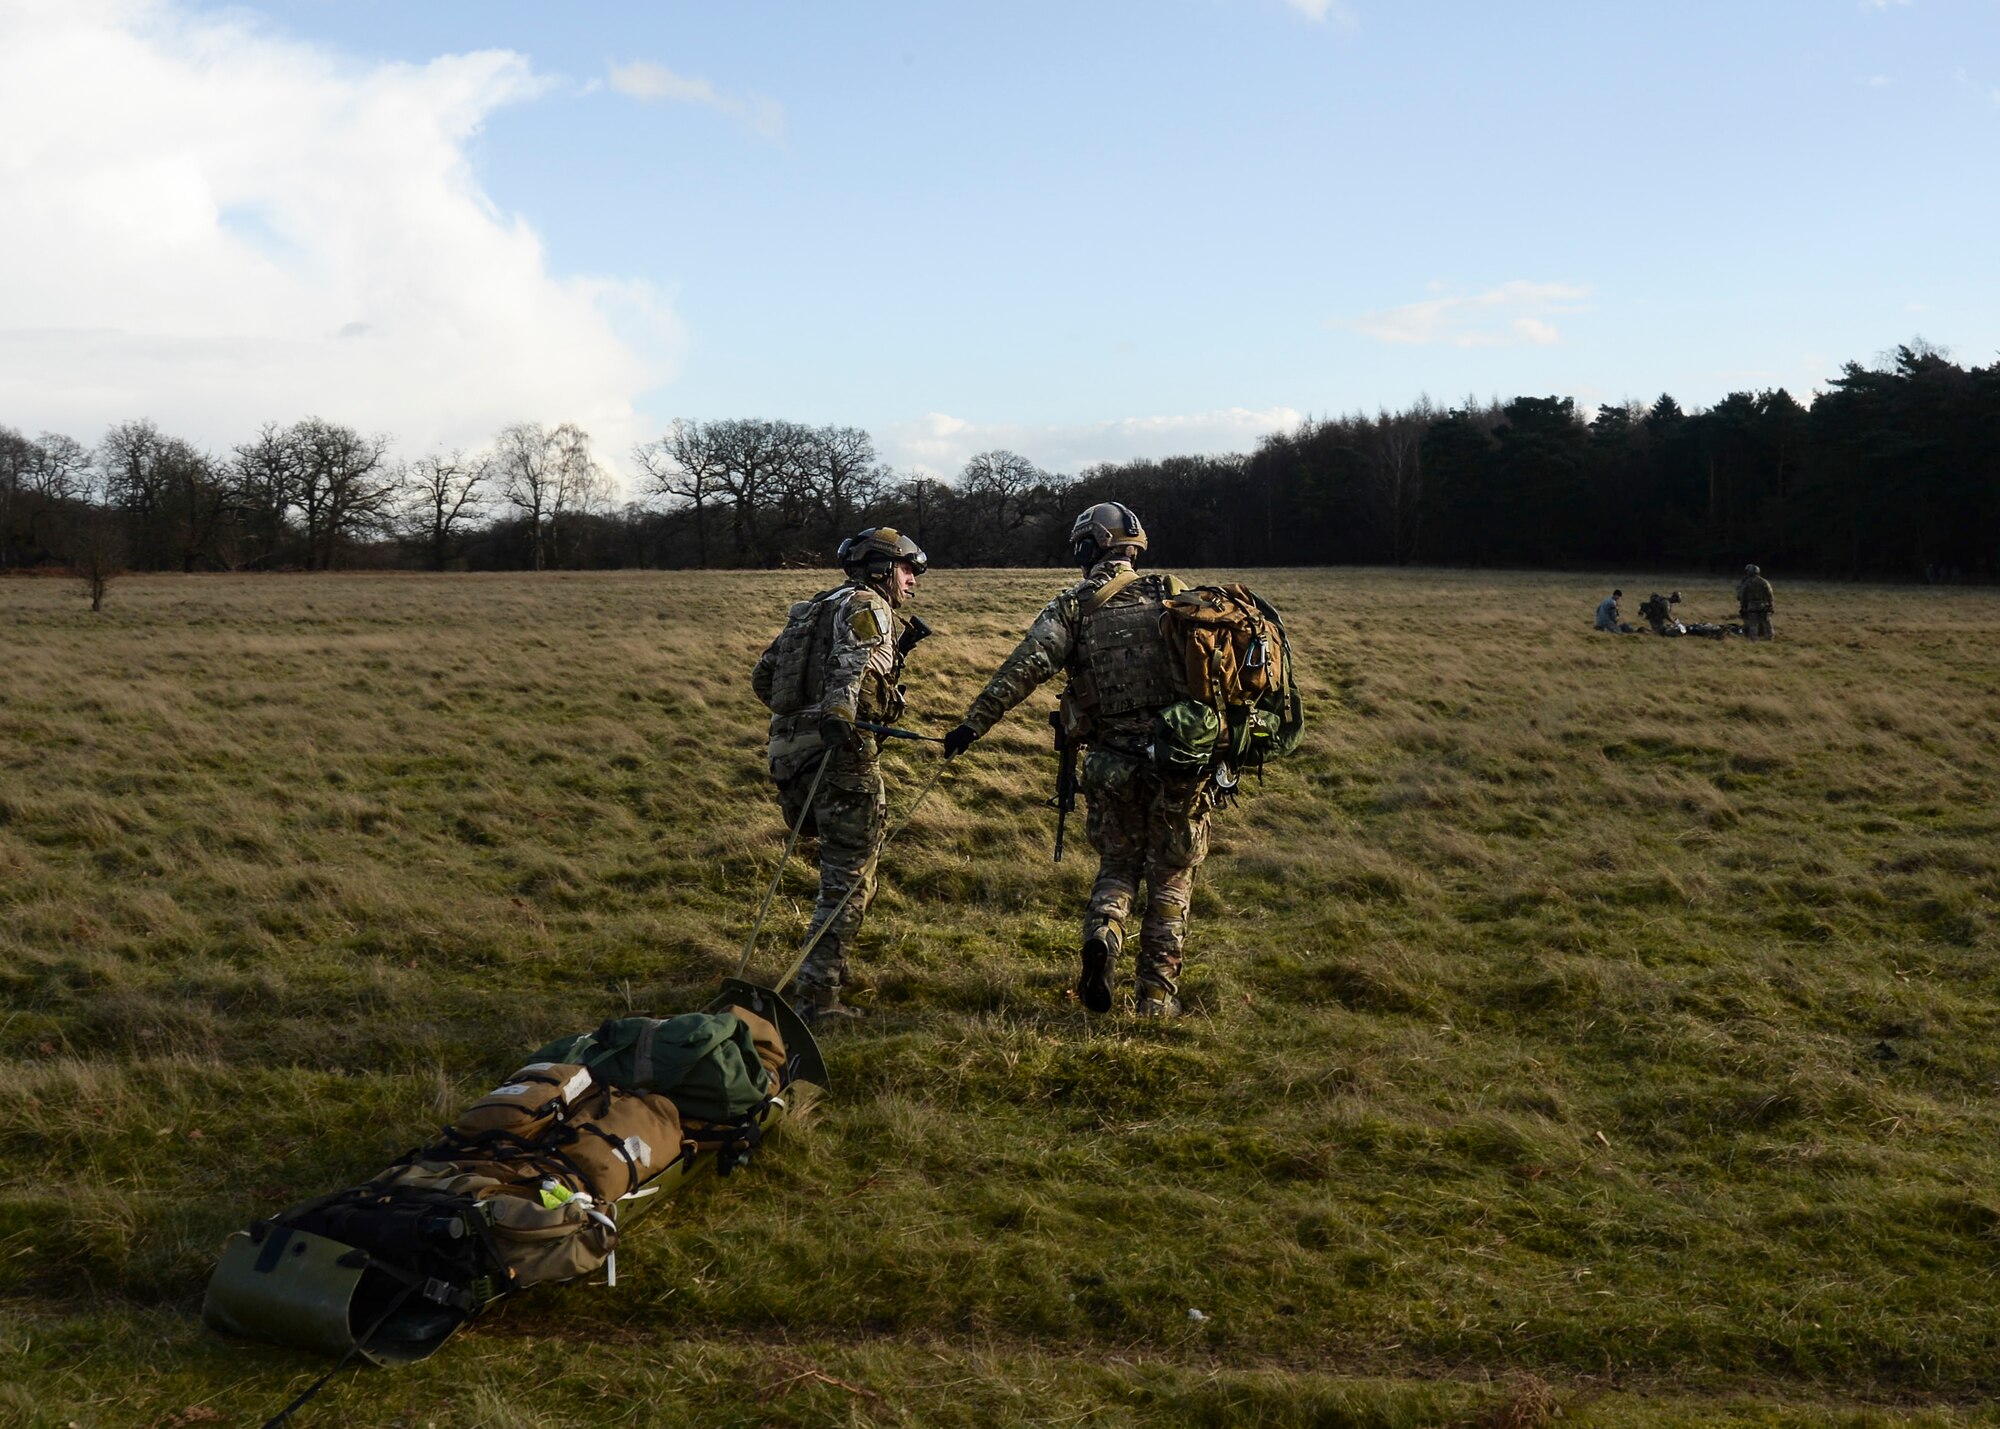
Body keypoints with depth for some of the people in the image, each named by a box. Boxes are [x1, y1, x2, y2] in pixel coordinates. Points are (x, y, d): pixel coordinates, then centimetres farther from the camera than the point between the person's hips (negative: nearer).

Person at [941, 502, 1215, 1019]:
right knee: (1171, 876, 13)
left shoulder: (1072, 605, -1)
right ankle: (1158, 993, 12)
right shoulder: (1173, 595, 4)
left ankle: (1101, 936, -8)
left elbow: (1026, 665, -13)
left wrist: (974, 724, -14)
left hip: (1112, 765, 0)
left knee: (1117, 865, 20)